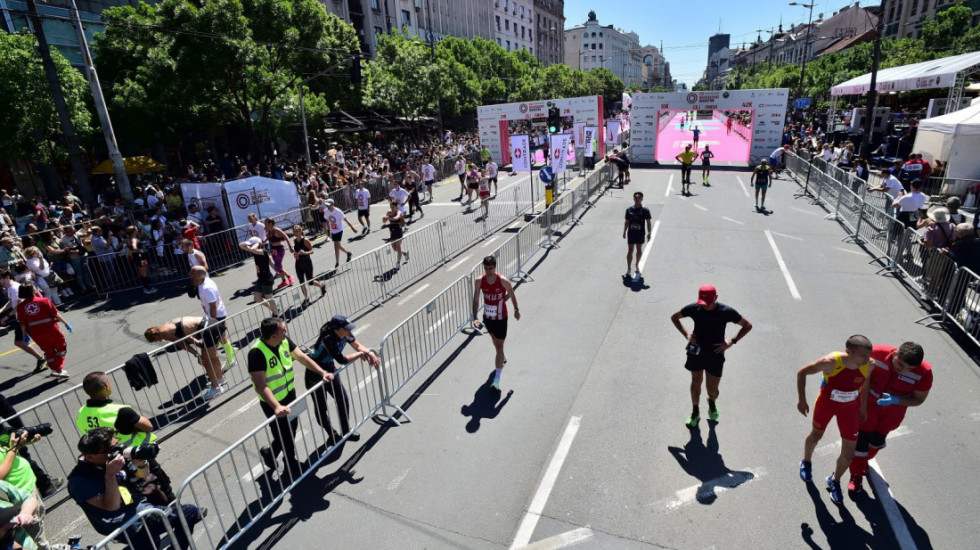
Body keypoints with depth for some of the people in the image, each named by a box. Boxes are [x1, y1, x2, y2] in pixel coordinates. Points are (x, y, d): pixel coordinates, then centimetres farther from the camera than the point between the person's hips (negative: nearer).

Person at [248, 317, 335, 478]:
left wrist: (322, 373, -12)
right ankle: (292, 467, 36)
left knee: (292, 427, 22)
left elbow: (302, 357, -4)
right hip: (272, 403, -7)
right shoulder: (257, 353, -30)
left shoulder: (285, 341, -10)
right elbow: (260, 385, -32)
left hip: (290, 394, 7)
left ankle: (270, 453, 49)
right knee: (284, 434, 11)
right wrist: (276, 406, -41)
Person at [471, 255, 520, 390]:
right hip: (487, 317, 4)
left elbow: (512, 295, -4)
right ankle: (502, 357, 58)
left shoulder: (503, 281, -22)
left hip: (501, 318, -4)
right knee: (494, 339, 28)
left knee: (499, 346, -4)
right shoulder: (479, 281, -14)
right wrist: (475, 318, -18)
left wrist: (516, 310, 8)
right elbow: (476, 300, -9)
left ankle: (497, 379, -3)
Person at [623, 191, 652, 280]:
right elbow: (627, 222, 7)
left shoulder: (645, 210, -6)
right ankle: (628, 270, 6)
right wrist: (624, 232, 7)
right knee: (630, 251, 2)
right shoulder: (629, 210, -1)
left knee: (639, 250, 14)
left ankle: (637, 265, 35)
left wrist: (649, 233, -7)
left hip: (640, 233, -1)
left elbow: (648, 222, -3)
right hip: (631, 233, 1)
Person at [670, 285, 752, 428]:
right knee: (696, 382, 11)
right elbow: (674, 317, 5)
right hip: (696, 351, 1)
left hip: (716, 353, -1)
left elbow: (748, 326, 0)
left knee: (712, 388, 6)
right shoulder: (694, 308, -11)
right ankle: (695, 412, 31)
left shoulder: (726, 311, -14)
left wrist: (731, 341, -10)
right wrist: (686, 334, -5)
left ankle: (712, 402, 43)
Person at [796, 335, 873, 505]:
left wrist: (863, 407, 7)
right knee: (816, 435, 23)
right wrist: (802, 400, -18)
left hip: (850, 407, 2)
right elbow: (802, 372, -21)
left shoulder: (869, 365, -25)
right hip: (827, 402, -2)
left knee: (849, 454, 6)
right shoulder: (831, 362, -35)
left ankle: (835, 481, 36)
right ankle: (806, 462, 55)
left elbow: (865, 383, -1)